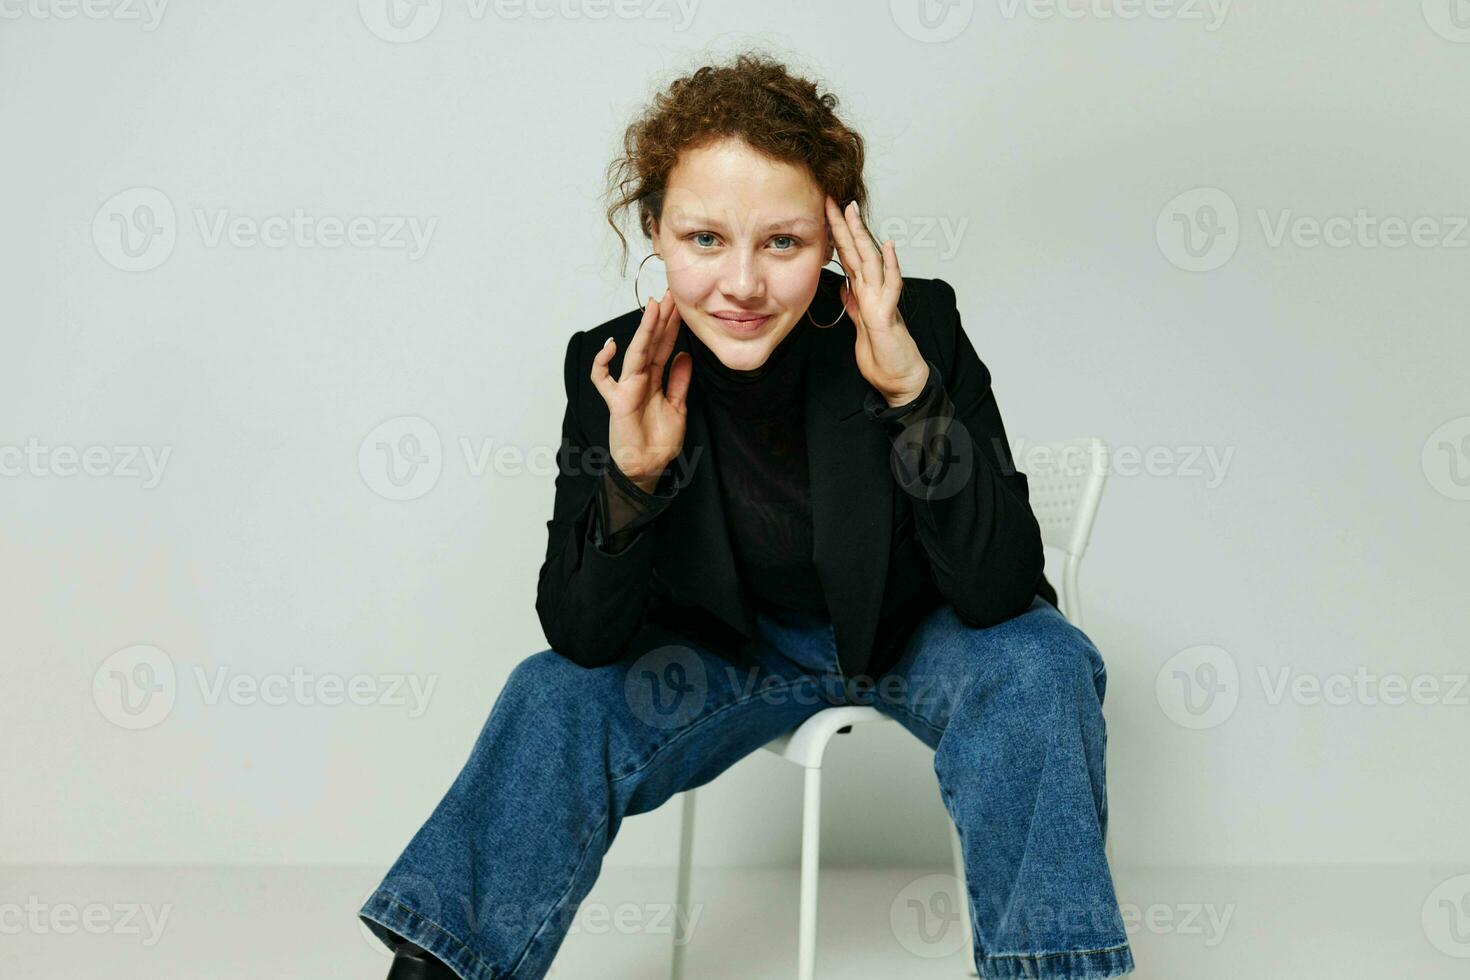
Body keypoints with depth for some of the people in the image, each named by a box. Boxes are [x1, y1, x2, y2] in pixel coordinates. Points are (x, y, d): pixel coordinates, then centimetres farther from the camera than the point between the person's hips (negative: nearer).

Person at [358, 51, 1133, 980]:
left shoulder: (919, 325, -24)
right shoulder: (613, 370, -19)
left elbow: (1000, 593, -28)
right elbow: (580, 639, -17)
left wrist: (913, 389, -40)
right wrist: (631, 475, -36)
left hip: (917, 634, -1)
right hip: (734, 649, 2)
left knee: (1040, 667, -29)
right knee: (557, 698, -17)